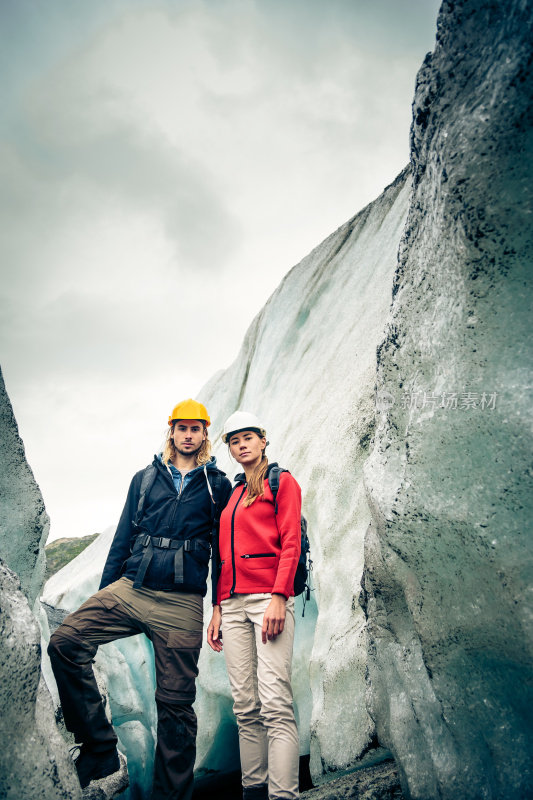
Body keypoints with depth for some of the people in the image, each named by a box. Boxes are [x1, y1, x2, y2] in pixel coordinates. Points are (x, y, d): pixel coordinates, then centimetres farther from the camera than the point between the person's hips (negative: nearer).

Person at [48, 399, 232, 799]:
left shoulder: (218, 486, 7)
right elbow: (124, 538, 15)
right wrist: (103, 595, 12)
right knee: (65, 642, -19)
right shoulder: (145, 478, 13)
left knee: (175, 703, 1)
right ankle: (100, 747, -7)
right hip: (131, 588, 3)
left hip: (182, 602, -2)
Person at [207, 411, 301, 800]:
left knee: (275, 702, -11)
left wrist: (278, 598, -16)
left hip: (268, 597, -6)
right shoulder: (232, 494, 21)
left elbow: (290, 544, -6)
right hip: (233, 603, 6)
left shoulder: (282, 482, 4)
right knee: (245, 705, 7)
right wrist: (218, 608, 14)